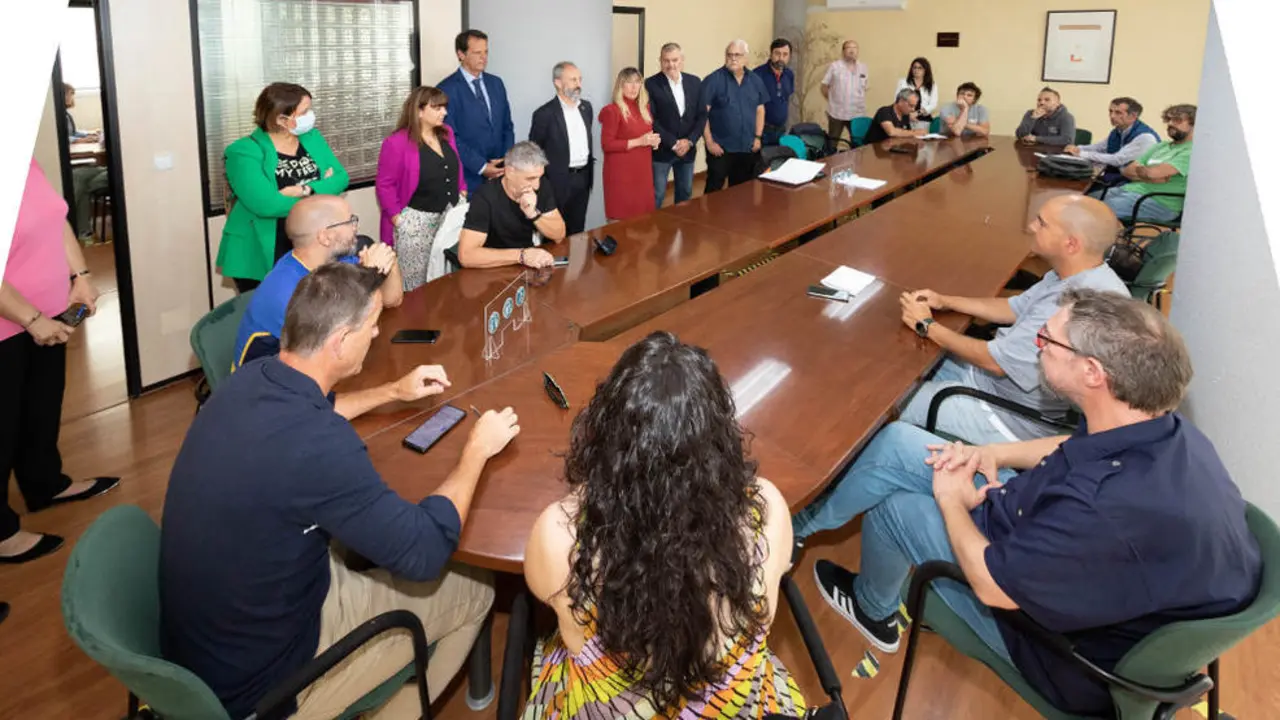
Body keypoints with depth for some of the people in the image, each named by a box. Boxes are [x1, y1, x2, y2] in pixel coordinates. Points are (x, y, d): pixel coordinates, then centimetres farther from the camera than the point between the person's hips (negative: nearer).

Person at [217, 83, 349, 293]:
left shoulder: (312, 137, 6)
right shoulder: (244, 152, -14)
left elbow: (341, 178, -2)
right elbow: (265, 204, -27)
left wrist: (307, 190, -22)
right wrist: (322, 190, -16)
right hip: (264, 257, -5)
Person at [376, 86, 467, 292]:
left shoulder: (446, 133, 6)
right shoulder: (397, 143, -14)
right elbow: (385, 185, -12)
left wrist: (463, 196, 12)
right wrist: (398, 219, -13)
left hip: (451, 216, 6)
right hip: (417, 221, -6)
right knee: (417, 282, 3)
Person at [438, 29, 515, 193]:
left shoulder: (496, 83, 11)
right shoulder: (446, 89, -7)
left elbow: (507, 126, 14)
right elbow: (450, 137, -11)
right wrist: (481, 167, -15)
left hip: (499, 173, 5)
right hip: (468, 177, -5)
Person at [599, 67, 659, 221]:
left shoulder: (644, 108, 12)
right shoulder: (612, 111, -10)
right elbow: (606, 145, -15)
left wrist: (653, 140, 1)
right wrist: (638, 142, -19)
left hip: (643, 170, 7)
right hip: (621, 172, -7)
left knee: (643, 214, 8)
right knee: (622, 216, -4)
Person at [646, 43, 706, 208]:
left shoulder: (695, 82, 5)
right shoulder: (651, 84, -8)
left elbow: (702, 115, 5)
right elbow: (651, 120, -12)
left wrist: (690, 141, -9)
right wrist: (673, 143, -15)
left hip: (687, 148, 4)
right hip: (661, 150, -4)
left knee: (685, 193, 14)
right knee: (657, 195, -2)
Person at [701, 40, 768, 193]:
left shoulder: (755, 80, 8)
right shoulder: (713, 80, -8)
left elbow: (760, 110, 16)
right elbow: (702, 113, -9)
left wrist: (758, 137, 7)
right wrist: (709, 142, -12)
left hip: (748, 148, 5)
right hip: (720, 148, -5)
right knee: (714, 188, -2)